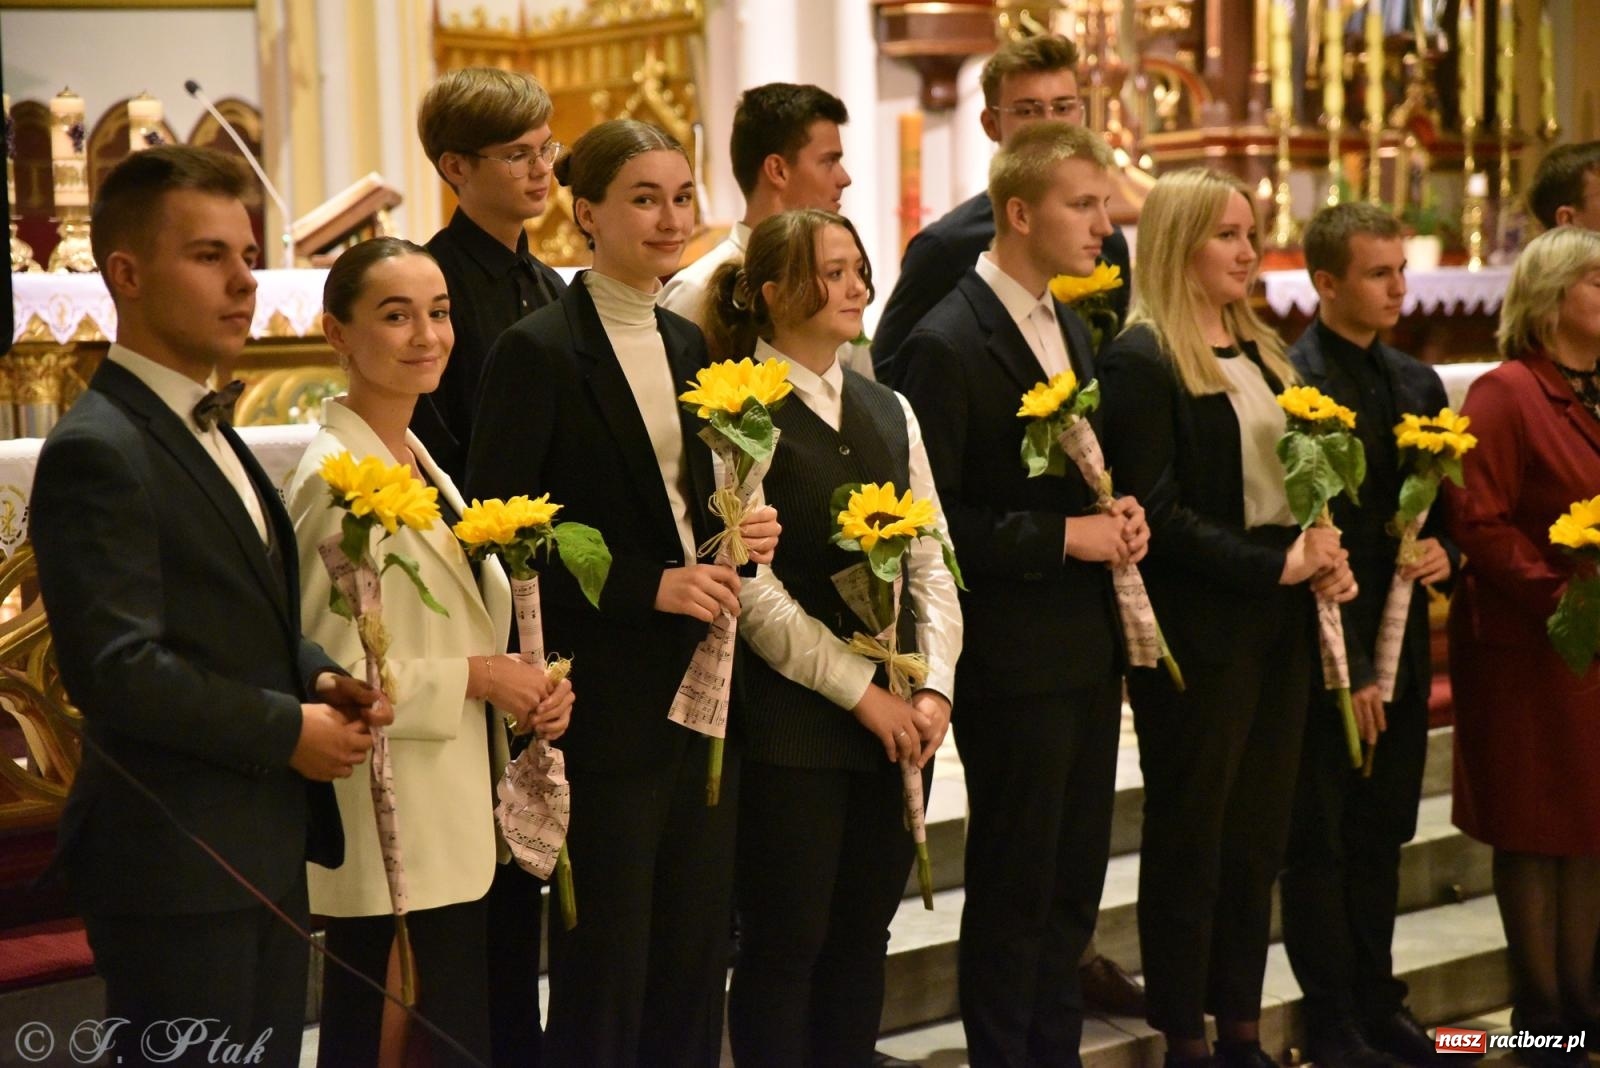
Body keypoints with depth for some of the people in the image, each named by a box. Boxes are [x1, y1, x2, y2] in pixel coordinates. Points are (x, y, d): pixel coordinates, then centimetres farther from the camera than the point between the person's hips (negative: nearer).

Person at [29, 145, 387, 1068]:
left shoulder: (206, 431, 15)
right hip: (177, 863, -9)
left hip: (263, 850, 9)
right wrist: (287, 729, -16)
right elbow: (115, 666, -24)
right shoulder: (99, 452, -17)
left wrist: (321, 680, 2)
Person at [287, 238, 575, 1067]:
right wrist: (475, 678, -16)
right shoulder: (336, 476, -14)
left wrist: (529, 686, 2)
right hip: (394, 834, -8)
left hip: (452, 829, 8)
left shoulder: (420, 462, 13)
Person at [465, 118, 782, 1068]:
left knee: (697, 956, 12)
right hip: (606, 699, -7)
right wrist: (649, 586, -18)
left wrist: (735, 536, -2)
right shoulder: (539, 352, -10)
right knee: (606, 967, 2)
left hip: (702, 690, 7)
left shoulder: (688, 345, 12)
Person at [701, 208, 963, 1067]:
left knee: (861, 937, 12)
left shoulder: (890, 412, 14)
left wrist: (933, 684, -3)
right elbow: (752, 589, -14)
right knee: (784, 946, 2)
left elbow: (930, 562, 11)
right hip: (793, 722, -6)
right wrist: (861, 691, -13)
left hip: (899, 721, 6)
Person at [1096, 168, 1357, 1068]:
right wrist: (1274, 564, -19)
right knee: (1190, 838, 4)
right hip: (1197, 631, -7)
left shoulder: (1266, 353, 13)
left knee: (1259, 836, 12)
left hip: (1281, 625, 7)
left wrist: (1326, 556, -2)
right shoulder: (1140, 361, -11)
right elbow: (1157, 513, -17)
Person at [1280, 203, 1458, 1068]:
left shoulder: (1417, 382, 11)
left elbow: (1440, 506, 20)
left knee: (1380, 841, 15)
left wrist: (1441, 551, -5)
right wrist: (1346, 667, -17)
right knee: (1320, 849, 4)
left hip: (1400, 645, 7)